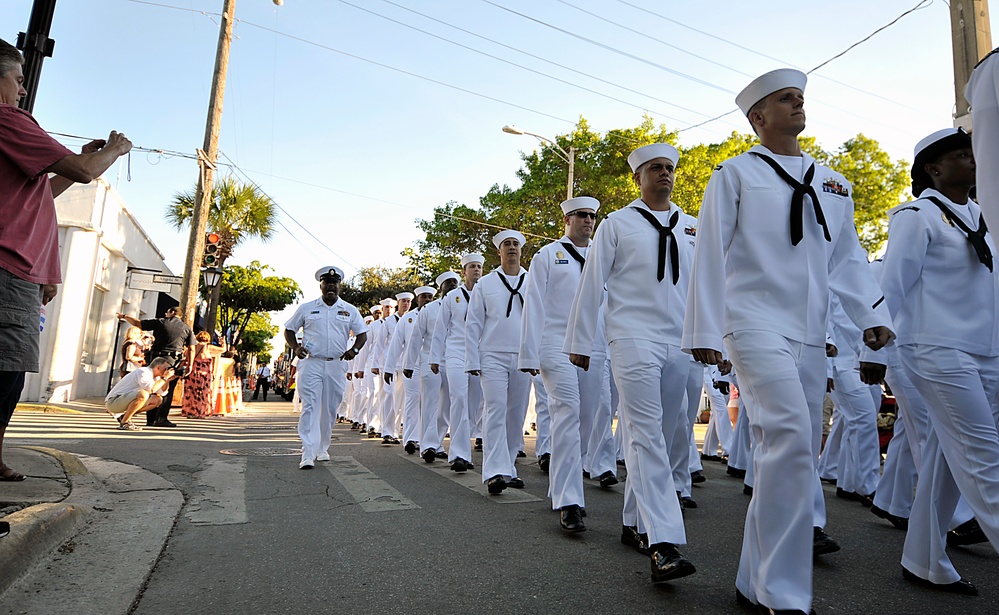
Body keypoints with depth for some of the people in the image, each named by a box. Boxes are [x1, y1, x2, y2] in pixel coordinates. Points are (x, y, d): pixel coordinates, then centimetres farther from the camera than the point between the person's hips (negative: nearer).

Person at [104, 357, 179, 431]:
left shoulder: (154, 376, 10)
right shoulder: (143, 372, -18)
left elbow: (162, 392, 9)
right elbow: (151, 389, -33)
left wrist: (168, 380, -5)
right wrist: (164, 377, -23)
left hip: (125, 401, 10)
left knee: (157, 399, 4)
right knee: (143, 394, -34)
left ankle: (124, 417, 8)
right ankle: (124, 423, -19)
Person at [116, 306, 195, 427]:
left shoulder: (159, 322, 5)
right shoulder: (187, 328, 8)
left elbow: (137, 323, 9)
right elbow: (191, 349, 3)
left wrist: (124, 316, 25)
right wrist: (190, 364, 6)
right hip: (174, 361, -1)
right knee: (167, 390, 1)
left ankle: (150, 419, 14)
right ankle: (161, 419, -6)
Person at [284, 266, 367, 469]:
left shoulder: (349, 310, 10)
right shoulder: (306, 308, 8)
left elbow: (362, 334, 12)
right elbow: (289, 330, 13)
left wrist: (354, 349, -8)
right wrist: (295, 347, -6)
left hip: (337, 366, 2)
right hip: (311, 363, -2)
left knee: (330, 410, 9)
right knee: (310, 407, -10)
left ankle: (322, 448, 25)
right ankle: (308, 454, -12)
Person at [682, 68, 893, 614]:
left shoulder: (832, 183, 20)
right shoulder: (735, 175, 3)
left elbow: (848, 256, 19)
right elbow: (710, 255, -2)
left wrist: (872, 314, 5)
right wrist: (705, 331, -7)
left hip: (809, 333, 6)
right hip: (755, 322, -6)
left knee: (796, 450, 6)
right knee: (789, 436, -21)